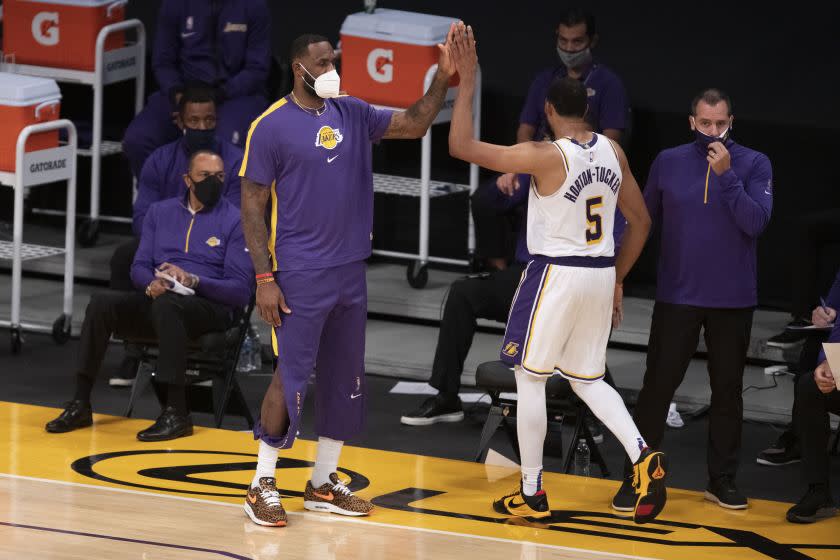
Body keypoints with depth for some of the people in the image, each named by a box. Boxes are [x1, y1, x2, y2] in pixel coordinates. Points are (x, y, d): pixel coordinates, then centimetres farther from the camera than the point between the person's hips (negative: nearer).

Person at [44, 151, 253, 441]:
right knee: (102, 302, -23)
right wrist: (151, 284, -12)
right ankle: (80, 404, -20)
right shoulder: (160, 212, 16)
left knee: (166, 305, -39)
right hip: (155, 298, 4)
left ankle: (176, 413, -40)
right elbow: (139, 266, 12)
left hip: (209, 306, -4)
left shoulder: (234, 221, 1)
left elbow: (240, 291, -6)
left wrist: (194, 280, -21)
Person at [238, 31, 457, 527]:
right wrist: (265, 277, -13)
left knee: (345, 379, 10)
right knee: (292, 379, -6)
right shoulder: (272, 127, -9)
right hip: (300, 277, -6)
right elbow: (253, 206, -8)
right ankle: (263, 486, 5)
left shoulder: (352, 114, 8)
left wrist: (443, 81, -9)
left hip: (350, 271, 6)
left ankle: (323, 485, 21)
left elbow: (414, 125, 6)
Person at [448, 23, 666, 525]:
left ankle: (532, 493, 11)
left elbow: (462, 147, -17)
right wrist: (618, 278, 20)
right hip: (601, 275, 6)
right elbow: (641, 221, 10)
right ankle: (644, 455, -4)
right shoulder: (612, 152, 2)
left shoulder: (546, 156, -17)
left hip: (555, 275, -6)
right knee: (588, 379, 18)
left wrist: (467, 82, -12)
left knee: (530, 380, 8)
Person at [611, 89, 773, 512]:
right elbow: (644, 219, 10)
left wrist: (726, 175, -21)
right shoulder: (668, 163, 1)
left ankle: (722, 479, 20)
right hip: (677, 297, 0)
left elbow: (755, 222, -15)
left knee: (728, 389, 9)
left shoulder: (754, 164, -4)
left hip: (733, 301, 0)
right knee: (658, 386, -4)